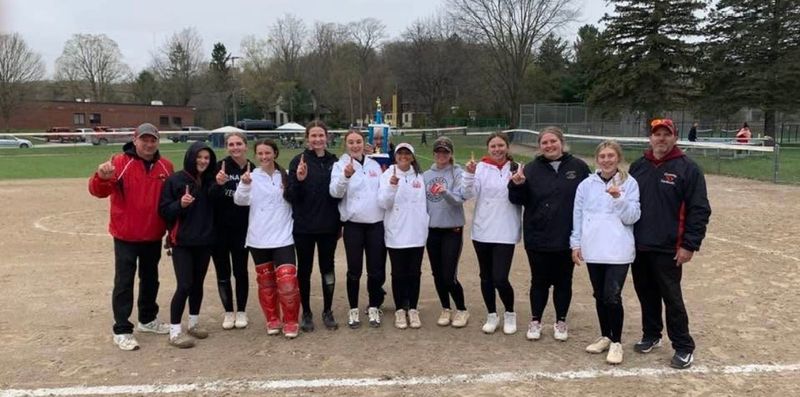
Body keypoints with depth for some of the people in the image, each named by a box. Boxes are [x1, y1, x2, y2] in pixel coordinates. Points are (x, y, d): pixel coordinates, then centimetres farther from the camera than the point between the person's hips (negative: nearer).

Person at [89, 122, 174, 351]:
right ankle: (122, 331, 9)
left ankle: (148, 319, 35)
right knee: (124, 283, 1)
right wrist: (101, 177, -42)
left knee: (151, 279, 18)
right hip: (126, 236, -4)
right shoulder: (119, 162, -10)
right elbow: (98, 191, -20)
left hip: (154, 236, 4)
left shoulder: (165, 166, 1)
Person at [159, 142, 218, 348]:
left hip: (204, 241, 4)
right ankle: (174, 330, 2)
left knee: (198, 284, 13)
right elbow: (164, 210, -7)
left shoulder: (210, 181, 5)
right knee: (184, 285, -9)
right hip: (182, 241, -4)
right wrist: (180, 204, -25)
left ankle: (194, 322, 28)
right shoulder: (175, 180, -8)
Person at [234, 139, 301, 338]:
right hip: (258, 238, 1)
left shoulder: (286, 176, 3)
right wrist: (245, 185, -33)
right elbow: (240, 200, -13)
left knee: (287, 280, -9)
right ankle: (272, 320, 27)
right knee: (265, 281, 11)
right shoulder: (251, 176, 1)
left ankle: (290, 322, 7)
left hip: (283, 237, -1)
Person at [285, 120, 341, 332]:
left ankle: (328, 311, 23)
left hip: (328, 226, 2)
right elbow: (291, 196, -7)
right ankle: (306, 313, 21)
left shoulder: (334, 161, 4)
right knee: (305, 269, 8)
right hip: (304, 226, -2)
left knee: (327, 268, 10)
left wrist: (340, 222, 8)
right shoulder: (299, 161, -4)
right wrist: (299, 180, -26)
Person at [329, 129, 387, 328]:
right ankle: (353, 309, 17)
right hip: (353, 224, -3)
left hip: (376, 222, 3)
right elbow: (335, 192, -17)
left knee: (376, 269, 6)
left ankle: (374, 307, 21)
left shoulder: (374, 165, 12)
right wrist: (346, 176, -33)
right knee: (354, 269, 3)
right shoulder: (340, 165, -1)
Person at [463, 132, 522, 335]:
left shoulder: (516, 168, -1)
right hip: (482, 231, 2)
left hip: (505, 232, -2)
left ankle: (510, 314, 19)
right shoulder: (480, 167, 0)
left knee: (500, 279, -7)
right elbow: (469, 194, -8)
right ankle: (491, 315, 31)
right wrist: (469, 174, -22)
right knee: (486, 277, 13)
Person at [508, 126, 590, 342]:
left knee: (563, 282, 12)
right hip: (538, 238, 0)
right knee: (539, 281, 9)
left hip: (567, 238, 0)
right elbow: (518, 199, 2)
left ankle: (561, 321, 28)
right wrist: (517, 185, -19)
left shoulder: (578, 167, 0)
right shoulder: (532, 169, 2)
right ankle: (535, 321, 23)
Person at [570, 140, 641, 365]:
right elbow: (578, 216, 9)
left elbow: (632, 217, -6)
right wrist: (576, 244, 5)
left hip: (619, 251, -3)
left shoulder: (629, 183, -2)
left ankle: (617, 342, 9)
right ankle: (605, 337, 29)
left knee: (612, 297, -7)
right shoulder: (586, 185, 6)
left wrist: (619, 198, -20)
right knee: (600, 296, 13)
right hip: (593, 251, 3)